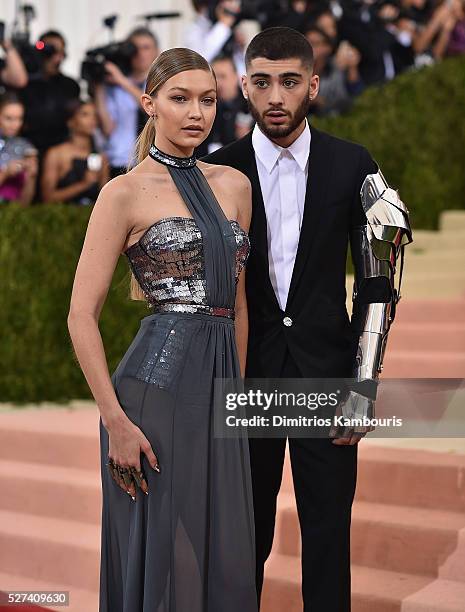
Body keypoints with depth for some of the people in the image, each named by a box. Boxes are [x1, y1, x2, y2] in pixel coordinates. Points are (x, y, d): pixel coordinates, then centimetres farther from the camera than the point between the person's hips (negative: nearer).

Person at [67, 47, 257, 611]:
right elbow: (81, 316, -9)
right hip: (158, 381, -6)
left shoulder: (234, 185, 12)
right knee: (161, 551, 2)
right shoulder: (126, 193, -5)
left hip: (220, 389, 6)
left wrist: (237, 387, 15)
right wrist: (117, 422, -14)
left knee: (224, 553, 11)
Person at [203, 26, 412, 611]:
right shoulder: (218, 170, -2)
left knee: (328, 529, 6)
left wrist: (365, 386, -6)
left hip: (326, 369, 0)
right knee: (246, 529, 10)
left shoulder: (353, 165, -2)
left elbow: (376, 283, 0)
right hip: (245, 370, 0)